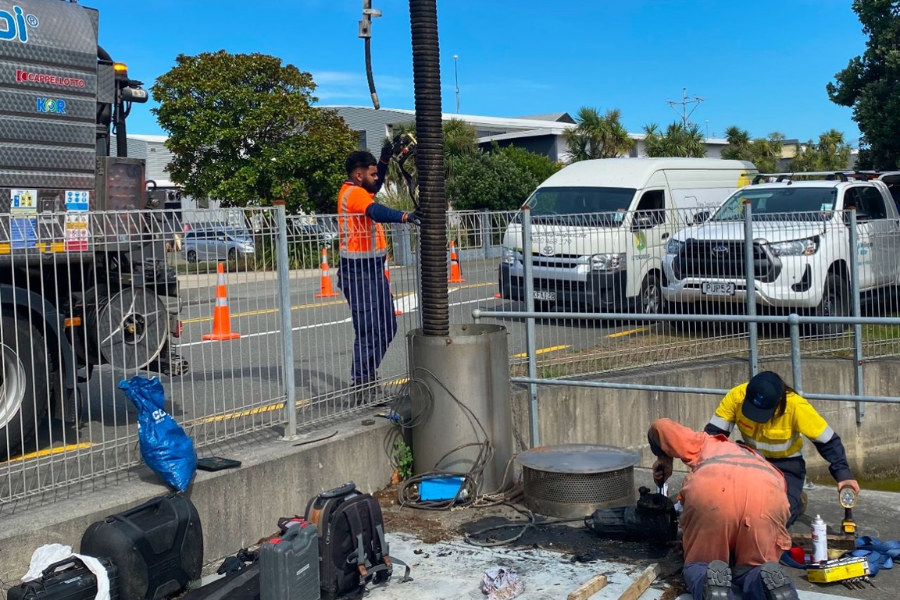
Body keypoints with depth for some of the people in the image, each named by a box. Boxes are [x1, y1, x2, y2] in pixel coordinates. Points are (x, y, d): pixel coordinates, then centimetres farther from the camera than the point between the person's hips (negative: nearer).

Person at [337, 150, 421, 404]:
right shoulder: (354, 193, -14)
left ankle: (367, 379, 24)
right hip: (359, 271, -10)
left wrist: (385, 157, 27)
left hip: (373, 269, 10)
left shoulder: (356, 191, 16)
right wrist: (404, 216, -49)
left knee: (387, 327, 13)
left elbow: (377, 187, 37)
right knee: (368, 331, -8)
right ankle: (363, 388, -1)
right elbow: (377, 211, -33)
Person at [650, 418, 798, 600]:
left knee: (700, 565, 19)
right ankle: (769, 580, -12)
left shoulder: (706, 444, 43)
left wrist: (663, 460, 60)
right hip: (766, 494, 1)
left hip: (711, 487, -1)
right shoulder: (771, 473, 45)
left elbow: (660, 427, 41)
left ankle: (710, 581, -15)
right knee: (751, 568, 22)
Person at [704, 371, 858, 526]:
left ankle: (795, 501, 12)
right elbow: (714, 432, -17)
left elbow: (828, 441, -18)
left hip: (786, 465, -2)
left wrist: (843, 473, -26)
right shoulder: (736, 396, -24)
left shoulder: (796, 406, -29)